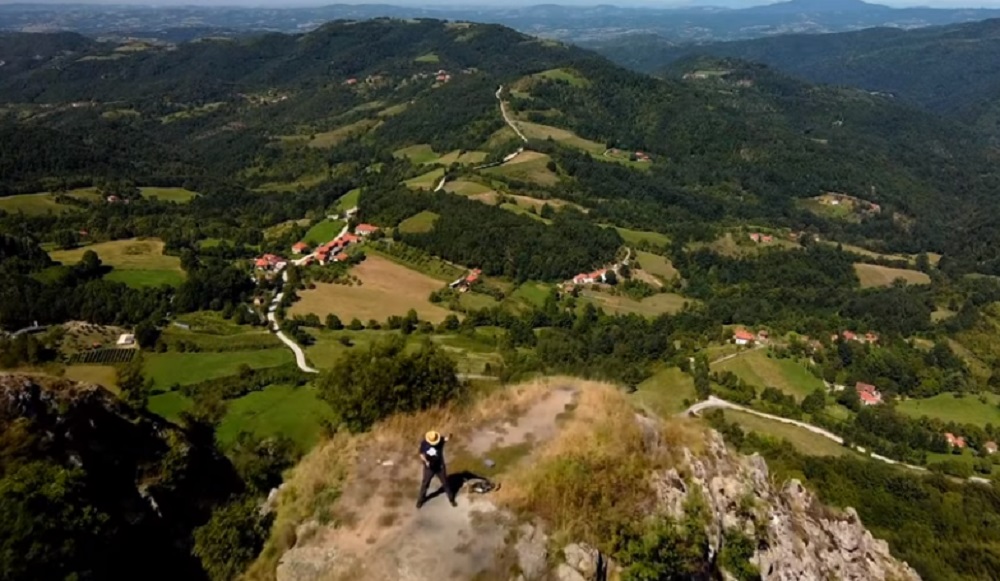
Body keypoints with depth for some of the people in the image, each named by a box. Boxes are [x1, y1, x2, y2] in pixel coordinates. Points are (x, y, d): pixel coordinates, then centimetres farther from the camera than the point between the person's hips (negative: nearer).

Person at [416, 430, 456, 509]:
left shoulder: (440, 441, -21)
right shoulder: (424, 443, -16)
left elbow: (446, 439, -42)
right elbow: (421, 454, -6)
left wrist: (448, 437, -67)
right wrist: (426, 461, -25)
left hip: (440, 467, 0)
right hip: (429, 468, 0)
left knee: (445, 483, 14)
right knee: (425, 483, 16)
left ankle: (451, 499, 35)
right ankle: (420, 500, 38)